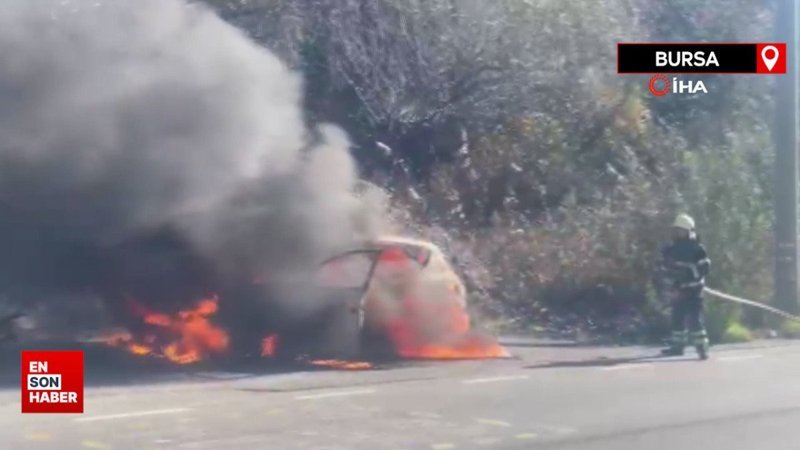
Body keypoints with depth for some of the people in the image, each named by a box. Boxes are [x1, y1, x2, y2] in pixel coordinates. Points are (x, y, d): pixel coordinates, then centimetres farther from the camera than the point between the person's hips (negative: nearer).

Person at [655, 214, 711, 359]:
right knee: (677, 318, 14)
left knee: (695, 319, -14)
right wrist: (664, 286, 5)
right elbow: (663, 269, 15)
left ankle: (702, 347, -13)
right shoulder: (669, 248, 8)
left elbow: (704, 267, -14)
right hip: (677, 291, 7)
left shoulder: (696, 249, -11)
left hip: (692, 290, -7)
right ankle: (677, 346, 25)